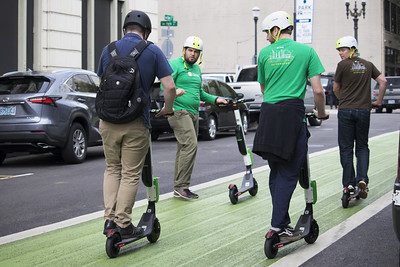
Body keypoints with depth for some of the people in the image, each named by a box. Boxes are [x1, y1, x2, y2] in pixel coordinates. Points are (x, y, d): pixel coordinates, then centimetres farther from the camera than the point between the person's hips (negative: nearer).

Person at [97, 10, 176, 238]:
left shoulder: (109, 50, 6)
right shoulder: (152, 52, -3)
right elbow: (170, 87, -8)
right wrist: (168, 108, 10)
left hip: (108, 120, 3)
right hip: (136, 123, -3)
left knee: (112, 168, 18)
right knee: (131, 174, 6)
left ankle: (110, 218, 9)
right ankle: (123, 224, 6)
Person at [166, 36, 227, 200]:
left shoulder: (197, 69, 21)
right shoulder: (176, 64, -5)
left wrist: (215, 99, 20)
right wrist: (175, 91, -34)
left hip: (193, 113, 9)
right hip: (179, 111, -9)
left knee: (184, 149, 9)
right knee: (190, 145, -21)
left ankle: (179, 188, 14)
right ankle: (181, 186, -19)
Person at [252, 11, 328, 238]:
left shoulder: (265, 53, 10)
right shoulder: (306, 51, 2)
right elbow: (318, 90, -2)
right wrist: (321, 113, 14)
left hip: (268, 114, 4)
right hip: (292, 113, -4)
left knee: (276, 171, 14)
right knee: (289, 172, -1)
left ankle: (282, 222, 17)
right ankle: (278, 226, -8)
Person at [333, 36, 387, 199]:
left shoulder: (343, 65, -4)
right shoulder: (368, 65, 8)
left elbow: (336, 89, 4)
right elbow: (383, 81, 3)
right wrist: (379, 101, 11)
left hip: (345, 111, -3)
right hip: (364, 110, 3)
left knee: (346, 148, 4)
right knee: (362, 146, 12)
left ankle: (348, 184, 2)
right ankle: (362, 179, -7)